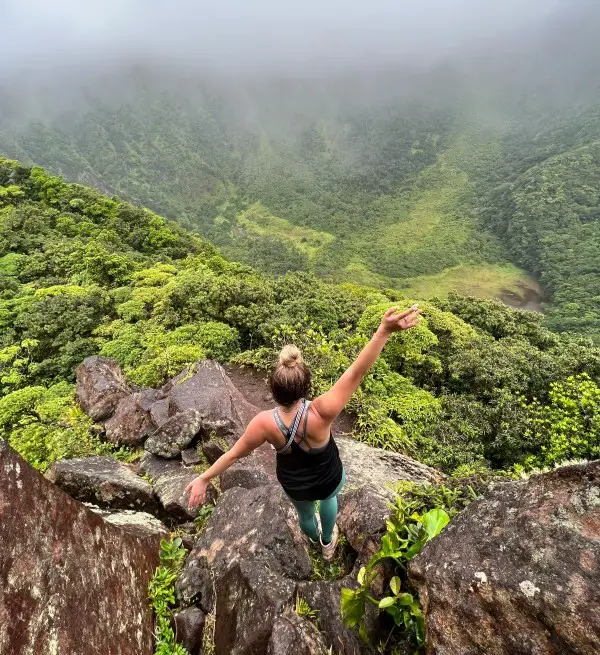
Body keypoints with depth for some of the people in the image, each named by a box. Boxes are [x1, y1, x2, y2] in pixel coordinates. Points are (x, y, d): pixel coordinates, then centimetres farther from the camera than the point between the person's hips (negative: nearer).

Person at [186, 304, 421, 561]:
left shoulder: (265, 423, -35)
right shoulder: (319, 414, -42)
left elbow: (234, 454, -21)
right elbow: (355, 373, -48)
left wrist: (204, 478, -5)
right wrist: (384, 331, -54)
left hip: (293, 485, 2)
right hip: (328, 479, -1)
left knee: (304, 513, 37)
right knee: (329, 497, 38)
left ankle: (315, 538, 72)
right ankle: (327, 542, 64)